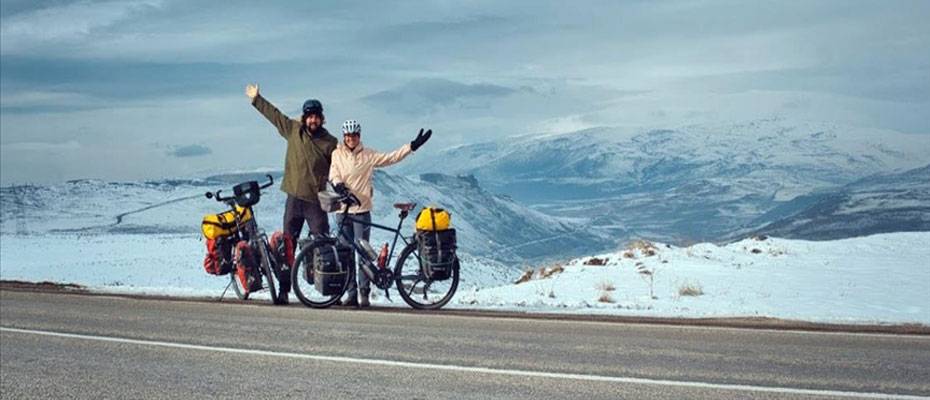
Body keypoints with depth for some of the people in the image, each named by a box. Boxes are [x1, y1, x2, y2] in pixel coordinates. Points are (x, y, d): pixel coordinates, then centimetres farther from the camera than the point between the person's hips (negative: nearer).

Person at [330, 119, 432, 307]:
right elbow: (333, 174, -3)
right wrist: (339, 185, -25)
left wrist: (412, 146, -3)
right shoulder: (337, 154, 7)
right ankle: (351, 294, 8)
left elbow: (391, 158, 3)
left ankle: (364, 294, -1)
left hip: (362, 209, -2)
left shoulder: (368, 155, 4)